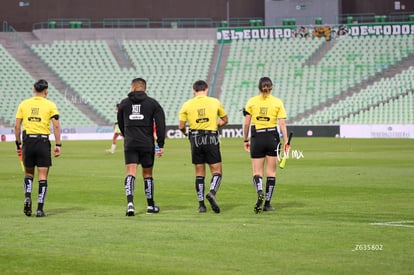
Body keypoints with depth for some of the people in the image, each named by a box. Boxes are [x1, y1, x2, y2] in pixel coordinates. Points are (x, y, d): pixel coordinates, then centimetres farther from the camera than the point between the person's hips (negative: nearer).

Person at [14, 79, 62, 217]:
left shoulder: (23, 104, 6)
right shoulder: (50, 105, 0)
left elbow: (17, 126, 5)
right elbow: (56, 125, -6)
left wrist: (18, 143, 12)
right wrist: (58, 145, -3)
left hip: (28, 141, 2)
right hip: (43, 141, -2)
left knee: (28, 173, 19)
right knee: (42, 176, 3)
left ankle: (27, 197, -5)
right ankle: (40, 209, -1)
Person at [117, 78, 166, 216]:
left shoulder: (124, 103, 7)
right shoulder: (152, 103, 3)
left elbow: (120, 123, 17)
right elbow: (160, 124, -5)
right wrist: (160, 145, -4)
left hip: (129, 144, 0)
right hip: (147, 144, 0)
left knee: (130, 174, -5)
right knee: (147, 174, 12)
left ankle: (130, 202, -26)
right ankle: (151, 206, 22)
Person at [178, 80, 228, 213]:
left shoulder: (187, 105, 3)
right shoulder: (215, 102, 3)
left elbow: (181, 126, 1)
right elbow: (225, 120, 14)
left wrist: (185, 132, 23)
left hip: (195, 139, 2)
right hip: (211, 139, -1)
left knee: (199, 173, 9)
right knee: (217, 171, 4)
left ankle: (201, 204, 7)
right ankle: (212, 193, -23)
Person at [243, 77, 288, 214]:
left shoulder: (251, 101, 0)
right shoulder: (277, 102, -1)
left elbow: (246, 123, 0)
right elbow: (282, 124, -6)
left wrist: (246, 140, 9)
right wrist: (285, 141, -3)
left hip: (256, 138, 0)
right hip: (272, 138, 0)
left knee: (257, 172, 5)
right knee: (271, 173, 8)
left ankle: (260, 193, -24)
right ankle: (267, 203, 8)